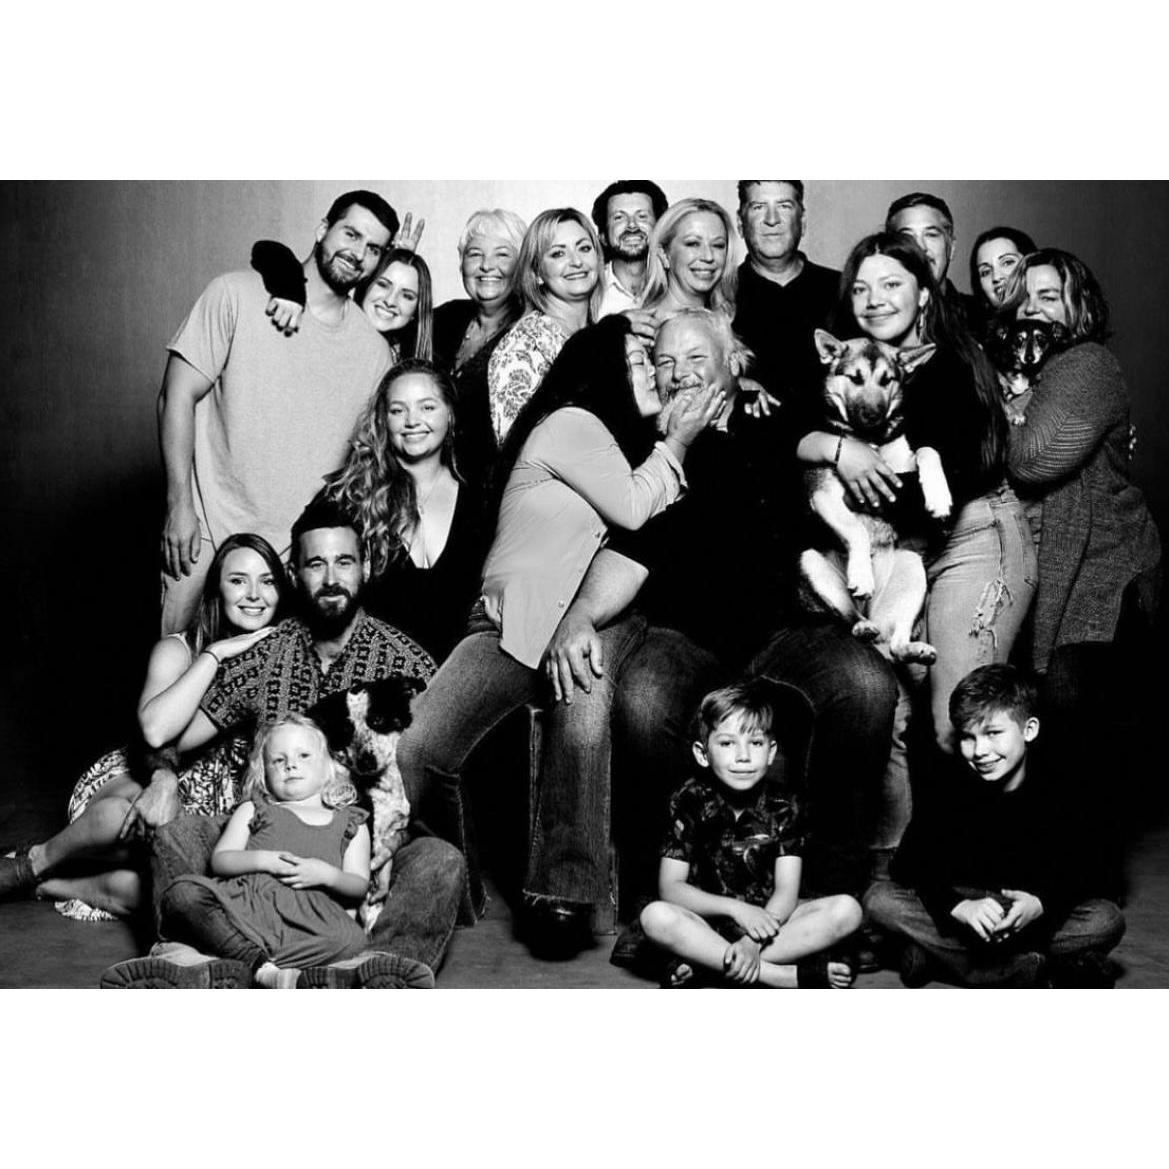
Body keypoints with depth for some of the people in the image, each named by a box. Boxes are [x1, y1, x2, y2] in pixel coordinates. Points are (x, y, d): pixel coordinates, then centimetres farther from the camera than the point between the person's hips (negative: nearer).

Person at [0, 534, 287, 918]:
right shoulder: (179, 649, -8)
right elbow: (154, 728, -28)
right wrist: (214, 654, -29)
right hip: (135, 784, -1)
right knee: (144, 815, -40)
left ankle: (49, 884, -7)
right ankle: (32, 862, -13)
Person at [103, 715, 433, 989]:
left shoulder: (350, 823, 25)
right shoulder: (253, 810, 28)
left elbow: (359, 887, 15)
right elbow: (219, 860, 14)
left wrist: (326, 874, -6)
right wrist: (262, 860, -4)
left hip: (311, 913, -1)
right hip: (244, 906, 1)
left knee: (352, 943, -36)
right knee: (183, 893, -30)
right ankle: (266, 970, -37)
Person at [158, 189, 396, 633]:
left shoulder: (374, 350, 6)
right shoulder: (236, 296, -3)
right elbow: (178, 397, -4)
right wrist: (179, 505, -10)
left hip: (306, 551, 3)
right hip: (210, 534, -2)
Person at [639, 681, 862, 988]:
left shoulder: (781, 803, -4)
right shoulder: (691, 801, -7)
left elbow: (786, 891, -10)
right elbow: (670, 888, -11)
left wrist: (754, 941, -29)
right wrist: (737, 909, -24)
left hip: (769, 918, 2)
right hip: (710, 923, -2)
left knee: (847, 910, -22)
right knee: (655, 916, -32)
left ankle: (708, 963, -26)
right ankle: (788, 976, -32)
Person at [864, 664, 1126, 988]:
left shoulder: (1061, 793, -7)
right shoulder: (949, 791, -8)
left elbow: (1076, 873, -10)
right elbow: (910, 863, -16)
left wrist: (1042, 904, -32)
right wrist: (960, 907, -33)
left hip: (1031, 918, 0)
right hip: (960, 904, 0)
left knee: (1107, 920, -24)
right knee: (879, 899, -24)